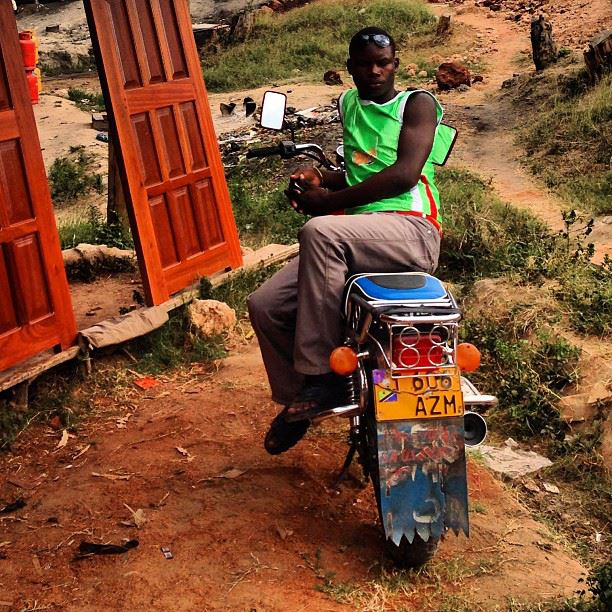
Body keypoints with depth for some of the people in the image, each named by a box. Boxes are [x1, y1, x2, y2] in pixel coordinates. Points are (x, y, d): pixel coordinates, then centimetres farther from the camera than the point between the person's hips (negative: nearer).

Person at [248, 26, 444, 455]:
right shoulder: (348, 104, 23)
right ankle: (293, 397, 14)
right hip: (354, 236, 7)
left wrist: (329, 201, -13)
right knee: (265, 305, -10)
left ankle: (322, 376, -30)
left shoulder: (417, 103, 3)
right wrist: (320, 178, 11)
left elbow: (405, 174, -13)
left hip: (410, 230, -7)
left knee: (319, 231, -37)